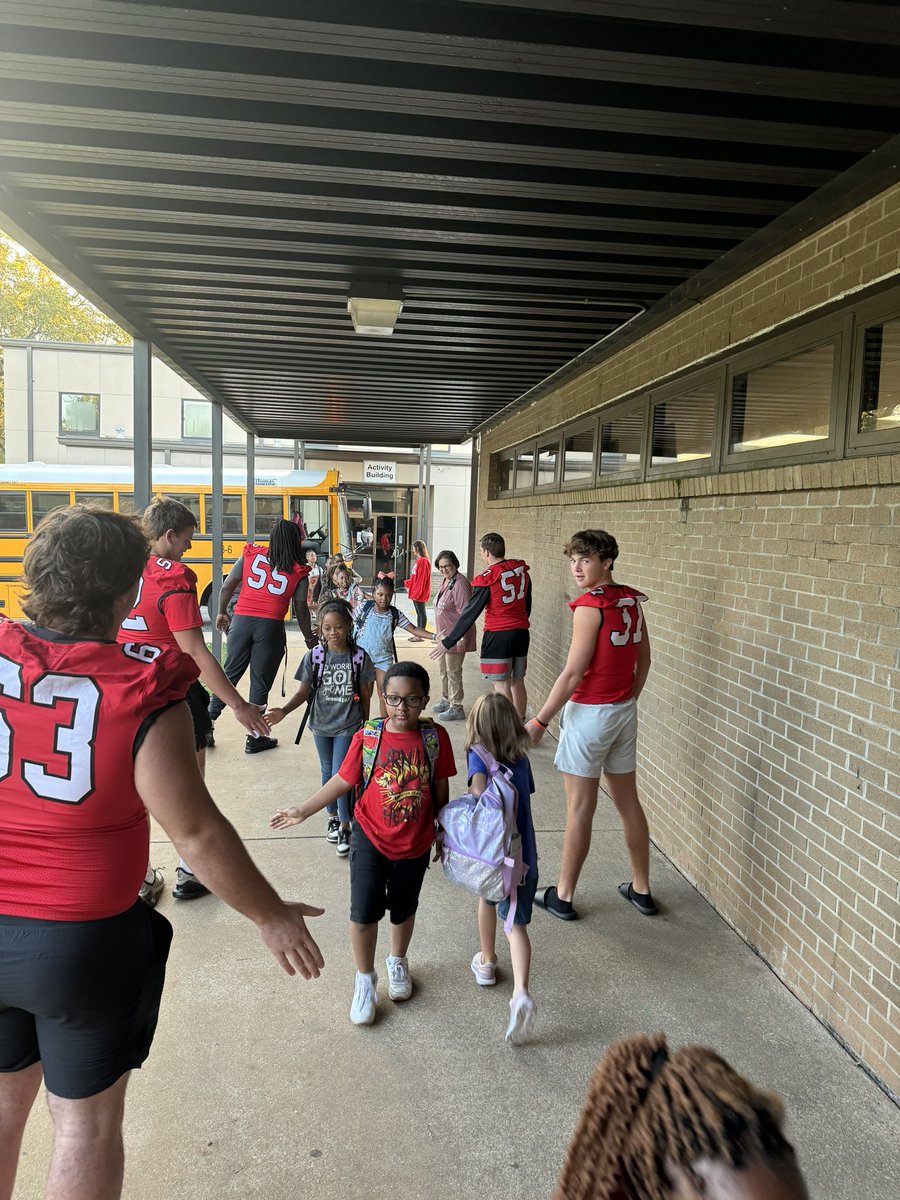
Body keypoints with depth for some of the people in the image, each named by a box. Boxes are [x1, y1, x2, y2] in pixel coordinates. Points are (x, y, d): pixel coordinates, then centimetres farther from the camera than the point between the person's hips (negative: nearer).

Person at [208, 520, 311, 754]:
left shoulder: (250, 555, 7)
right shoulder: (298, 572, 3)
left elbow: (226, 587, 7)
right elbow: (301, 610, 6)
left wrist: (222, 613, 23)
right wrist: (310, 637, 19)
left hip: (241, 620, 2)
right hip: (270, 627, -2)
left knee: (230, 673, 17)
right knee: (260, 682, 6)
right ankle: (254, 739, 13)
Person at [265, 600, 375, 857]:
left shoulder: (359, 657, -10)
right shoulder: (314, 657, -8)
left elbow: (365, 695, -2)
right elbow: (303, 692, -6)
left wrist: (365, 725, 4)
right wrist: (283, 711, -22)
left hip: (348, 725, -2)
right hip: (321, 724, 3)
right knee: (327, 772, 17)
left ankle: (345, 829, 6)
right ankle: (333, 817, 37)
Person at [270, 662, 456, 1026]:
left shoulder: (434, 737, -13)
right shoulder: (368, 737, -15)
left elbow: (439, 789, -2)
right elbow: (343, 781, -6)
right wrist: (302, 811, -6)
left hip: (415, 845, 1)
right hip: (371, 839, -1)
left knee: (403, 910, 20)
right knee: (364, 911, -1)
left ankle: (398, 962, 50)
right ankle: (365, 979, 26)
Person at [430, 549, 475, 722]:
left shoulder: (460, 584, -21)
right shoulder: (445, 581, 9)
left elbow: (465, 613, -24)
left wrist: (462, 638, -26)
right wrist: (437, 633, 22)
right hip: (443, 635, 10)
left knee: (453, 672, -3)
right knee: (444, 669, 20)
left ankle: (456, 708, 7)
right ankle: (445, 700, 35)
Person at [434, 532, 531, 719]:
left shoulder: (487, 579, -14)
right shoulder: (523, 571, 4)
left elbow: (470, 614, -13)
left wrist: (448, 642, -8)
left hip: (498, 635, -6)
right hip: (522, 633, 7)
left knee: (501, 686, -1)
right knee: (518, 683, 15)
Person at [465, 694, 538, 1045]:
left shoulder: (478, 754, -11)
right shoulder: (521, 759, 0)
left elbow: (478, 786, -30)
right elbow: (526, 794, 10)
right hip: (523, 855, 1)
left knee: (488, 898, 28)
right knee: (517, 924, 5)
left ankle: (487, 962, 45)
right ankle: (521, 992, -16)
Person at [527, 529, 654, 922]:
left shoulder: (590, 607, -19)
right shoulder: (632, 601, 3)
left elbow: (572, 675, -20)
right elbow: (643, 660, 12)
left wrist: (539, 722, -14)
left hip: (589, 713, -7)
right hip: (624, 712, 8)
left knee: (580, 809, 3)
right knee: (628, 802, 16)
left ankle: (562, 896, 16)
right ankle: (641, 890, 28)